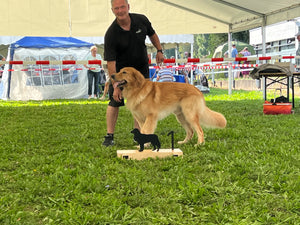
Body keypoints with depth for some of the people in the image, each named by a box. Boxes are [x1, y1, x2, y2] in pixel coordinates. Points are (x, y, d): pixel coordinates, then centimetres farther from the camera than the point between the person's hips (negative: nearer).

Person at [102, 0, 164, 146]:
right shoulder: (111, 34, -24)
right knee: (114, 101, -6)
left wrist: (159, 51, 8)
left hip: (141, 68, 3)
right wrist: (115, 85, -32)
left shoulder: (141, 20, -13)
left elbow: (152, 34, 11)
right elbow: (110, 62, -26)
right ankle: (109, 136, 1)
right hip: (120, 69, -3)